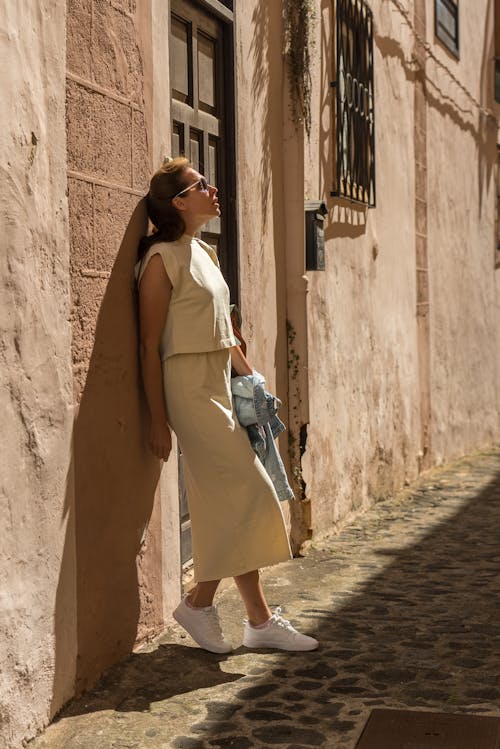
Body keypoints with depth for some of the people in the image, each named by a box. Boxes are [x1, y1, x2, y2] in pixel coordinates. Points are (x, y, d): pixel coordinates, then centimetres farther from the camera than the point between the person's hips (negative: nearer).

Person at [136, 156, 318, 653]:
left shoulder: (204, 253, 16)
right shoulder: (162, 258, -10)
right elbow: (150, 345, -13)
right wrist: (158, 422, -14)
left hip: (220, 384, 9)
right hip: (188, 384, -8)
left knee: (228, 504, 9)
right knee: (249, 492, -8)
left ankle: (258, 620, 16)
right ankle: (199, 603, 6)